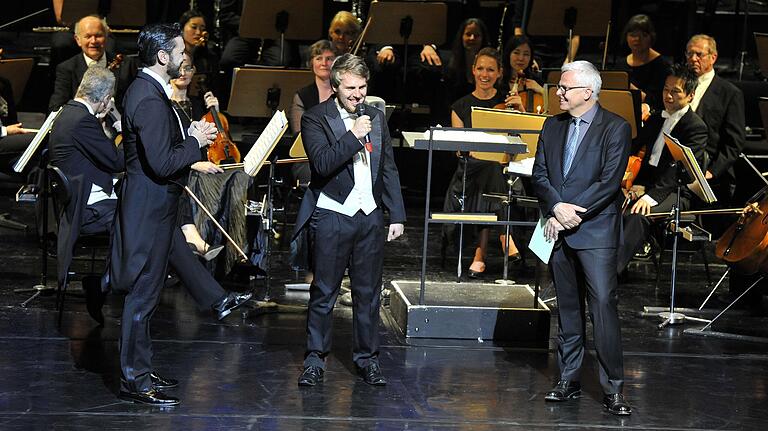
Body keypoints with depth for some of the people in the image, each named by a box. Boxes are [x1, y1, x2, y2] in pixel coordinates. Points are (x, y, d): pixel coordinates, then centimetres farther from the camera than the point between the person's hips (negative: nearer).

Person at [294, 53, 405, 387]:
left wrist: (397, 215, 11)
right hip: (331, 217, -4)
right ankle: (315, 359, 10)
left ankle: (367, 358, 17)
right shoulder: (316, 118, -5)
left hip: (370, 216, 4)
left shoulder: (376, 117, 11)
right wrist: (353, 136, -22)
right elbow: (322, 164, -19)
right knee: (323, 293, 1)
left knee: (368, 293, 8)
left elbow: (388, 169, 15)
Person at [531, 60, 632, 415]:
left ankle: (612, 388, -9)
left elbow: (610, 182, -12)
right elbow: (539, 175, 8)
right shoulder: (552, 126, 12)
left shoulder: (615, 128, -5)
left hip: (595, 230, -6)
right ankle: (568, 380, 18)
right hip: (559, 230, 6)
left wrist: (573, 213, -14)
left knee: (603, 304, -11)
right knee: (567, 307, 11)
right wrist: (556, 209, -10)